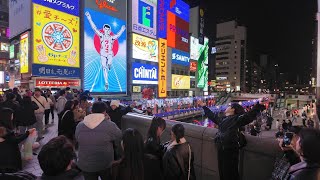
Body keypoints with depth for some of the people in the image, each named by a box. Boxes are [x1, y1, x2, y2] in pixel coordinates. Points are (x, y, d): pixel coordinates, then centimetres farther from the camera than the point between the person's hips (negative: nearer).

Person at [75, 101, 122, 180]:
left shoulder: (79, 125, -7)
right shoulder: (109, 125, -21)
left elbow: (77, 139, 9)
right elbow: (119, 136, -5)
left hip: (85, 165, 3)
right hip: (105, 165, -3)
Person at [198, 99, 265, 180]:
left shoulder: (237, 119, -4)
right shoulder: (222, 119, 16)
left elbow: (250, 115, -18)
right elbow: (212, 115, 31)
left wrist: (259, 105, -31)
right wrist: (204, 106, 39)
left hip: (230, 150, -7)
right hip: (221, 149, 7)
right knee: (222, 173, 18)